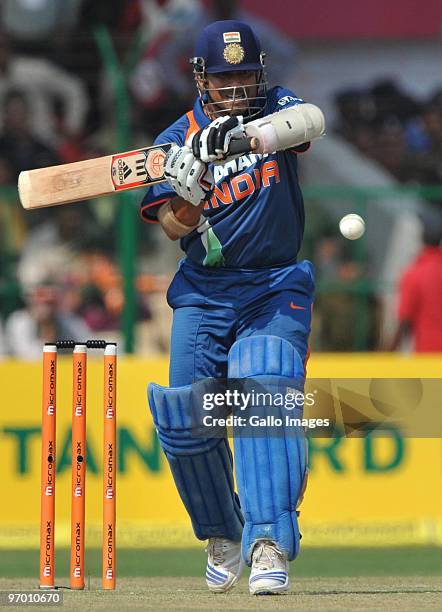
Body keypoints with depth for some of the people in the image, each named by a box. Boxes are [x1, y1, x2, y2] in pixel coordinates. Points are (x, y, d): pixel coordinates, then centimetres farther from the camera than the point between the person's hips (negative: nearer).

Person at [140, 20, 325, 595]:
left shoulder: (276, 106, 2)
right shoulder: (178, 138, 4)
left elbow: (311, 120, -24)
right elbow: (174, 227, -6)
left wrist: (243, 133, -42)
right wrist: (190, 187, -29)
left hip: (275, 289, -2)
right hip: (203, 294, 2)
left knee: (264, 396, -23)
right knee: (184, 417, -8)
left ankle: (269, 545, -33)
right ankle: (223, 536, 16)